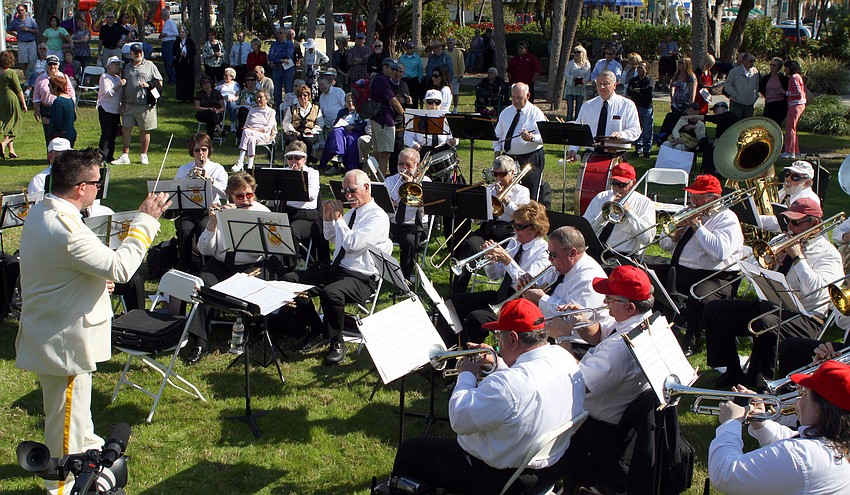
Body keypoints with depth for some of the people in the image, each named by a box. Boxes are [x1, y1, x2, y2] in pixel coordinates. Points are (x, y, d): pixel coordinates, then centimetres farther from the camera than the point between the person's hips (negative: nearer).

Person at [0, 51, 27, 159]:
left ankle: (11, 150, 16)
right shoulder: (11, 73, -13)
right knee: (13, 126, 2)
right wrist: (24, 104, -3)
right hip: (12, 100, -6)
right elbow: (19, 90, -11)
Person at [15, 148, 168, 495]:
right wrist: (146, 220, -23)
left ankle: (90, 449, 54)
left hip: (48, 331, 11)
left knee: (77, 405, 31)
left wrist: (98, 278, 8)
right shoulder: (66, 229, -33)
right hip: (65, 341, -11)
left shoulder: (40, 212, 0)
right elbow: (120, 267, -29)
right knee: (67, 415, 8)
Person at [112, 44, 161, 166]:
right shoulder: (127, 67, 14)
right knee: (126, 129, 2)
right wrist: (123, 103, 14)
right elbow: (124, 87, 18)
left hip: (145, 105, -4)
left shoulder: (150, 65, 3)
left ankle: (143, 155, 18)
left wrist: (149, 85, -14)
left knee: (145, 130, 4)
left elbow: (160, 82, 3)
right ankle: (125, 156, 10)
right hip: (129, 104, 4)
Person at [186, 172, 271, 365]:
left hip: (249, 267, -2)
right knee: (203, 283, -27)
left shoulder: (262, 212, -1)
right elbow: (205, 250, -1)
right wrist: (213, 222, -15)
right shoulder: (221, 212, 5)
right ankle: (199, 340, -24)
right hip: (220, 265, 2)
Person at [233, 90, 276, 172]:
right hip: (251, 134, 3)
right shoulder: (252, 111, 28)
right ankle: (250, 166, -48)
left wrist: (254, 130, -14)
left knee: (246, 132, -34)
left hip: (264, 136, -3)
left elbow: (268, 128, -1)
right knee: (251, 139, -37)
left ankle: (240, 162, -42)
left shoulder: (271, 111, 13)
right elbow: (246, 125, 20)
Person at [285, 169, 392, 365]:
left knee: (331, 292, -39)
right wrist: (328, 218, 12)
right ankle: (317, 331, 8)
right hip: (336, 269, 9)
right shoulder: (352, 212, 14)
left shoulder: (378, 217, -12)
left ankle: (337, 343, -12)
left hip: (361, 278, -9)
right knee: (290, 279, -2)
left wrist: (338, 217, -14)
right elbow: (331, 238, 30)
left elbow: (352, 244, -25)